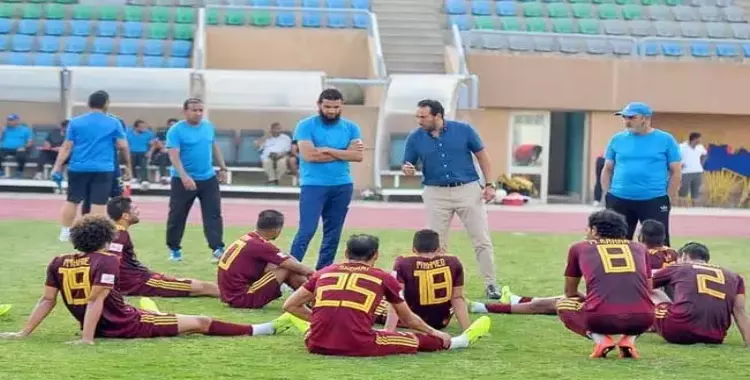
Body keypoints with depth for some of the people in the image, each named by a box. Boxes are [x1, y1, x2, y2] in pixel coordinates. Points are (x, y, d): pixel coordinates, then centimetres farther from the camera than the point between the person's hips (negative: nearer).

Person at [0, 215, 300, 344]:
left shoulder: (58, 264, 1)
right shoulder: (106, 261, -15)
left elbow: (47, 301, -2)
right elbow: (96, 300, -23)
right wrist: (87, 338, -26)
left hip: (101, 328, 6)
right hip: (126, 325, -6)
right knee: (201, 323, 1)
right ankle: (263, 329, 5)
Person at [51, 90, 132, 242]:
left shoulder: (75, 122, 4)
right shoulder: (113, 123, 2)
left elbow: (66, 147, 2)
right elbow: (123, 146, 2)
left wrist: (57, 167, 4)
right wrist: (128, 166, 14)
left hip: (78, 168, 2)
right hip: (103, 169, -2)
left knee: (72, 200, 14)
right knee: (98, 204, -1)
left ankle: (65, 232, 19)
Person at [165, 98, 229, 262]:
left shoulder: (209, 127, 5)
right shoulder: (176, 130, -13)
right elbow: (173, 156, -20)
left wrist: (223, 168, 17)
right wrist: (184, 176, -31)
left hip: (208, 178, 4)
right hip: (183, 180, -4)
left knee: (213, 214, -5)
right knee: (177, 216, 6)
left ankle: (217, 249, -9)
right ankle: (174, 249, 20)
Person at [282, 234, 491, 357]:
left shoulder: (324, 272, 16)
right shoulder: (383, 278, 12)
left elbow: (289, 305, 17)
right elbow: (409, 320, 25)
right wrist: (435, 333, 43)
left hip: (318, 344, 1)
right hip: (359, 346, -1)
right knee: (415, 339, 23)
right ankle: (459, 341, 37)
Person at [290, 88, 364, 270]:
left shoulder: (351, 128, 7)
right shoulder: (306, 126, -3)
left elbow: (358, 155, -6)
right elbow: (308, 155, -16)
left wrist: (327, 150, -13)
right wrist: (344, 153, -9)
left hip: (342, 186, 4)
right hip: (313, 185, -4)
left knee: (333, 233, 8)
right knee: (307, 231, -12)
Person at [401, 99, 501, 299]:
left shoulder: (463, 130, -6)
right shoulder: (415, 138, -3)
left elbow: (481, 155, 3)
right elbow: (407, 165, 5)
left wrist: (489, 184, -2)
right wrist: (407, 169, -20)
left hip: (468, 190, -1)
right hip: (436, 194, 1)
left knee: (482, 240, 2)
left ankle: (490, 284, 11)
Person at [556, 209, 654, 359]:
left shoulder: (579, 248, 20)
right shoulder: (639, 248, 25)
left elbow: (570, 293, 31)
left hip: (600, 319, -2)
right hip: (641, 319, 2)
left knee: (563, 305, 30)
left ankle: (601, 339, 5)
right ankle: (629, 339, 8)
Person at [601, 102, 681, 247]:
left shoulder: (666, 140, -1)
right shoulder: (617, 139, 6)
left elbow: (675, 171, 2)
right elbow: (607, 170, 12)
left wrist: (669, 198, -3)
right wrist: (607, 196, 5)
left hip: (654, 201, -3)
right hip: (619, 200, 3)